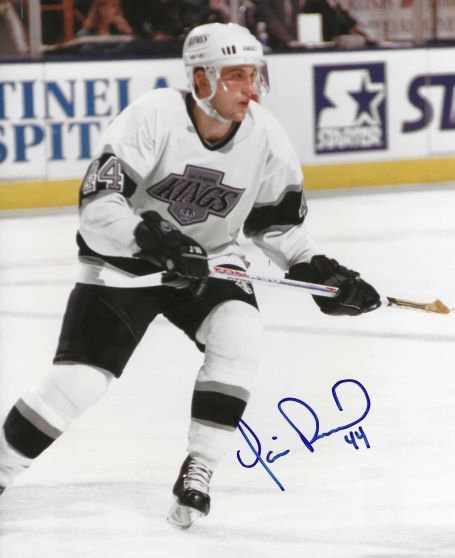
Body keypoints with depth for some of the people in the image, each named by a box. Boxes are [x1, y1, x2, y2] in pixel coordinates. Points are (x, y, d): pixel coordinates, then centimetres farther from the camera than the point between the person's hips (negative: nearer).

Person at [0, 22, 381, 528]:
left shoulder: (266, 137, -12)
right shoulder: (151, 118, -26)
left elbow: (277, 221, 5)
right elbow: (97, 207, -29)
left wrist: (316, 270, -8)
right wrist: (150, 236, -44)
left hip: (208, 259, 4)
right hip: (122, 260, -4)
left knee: (238, 336, -25)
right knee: (79, 380, -13)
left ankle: (198, 471, -12)